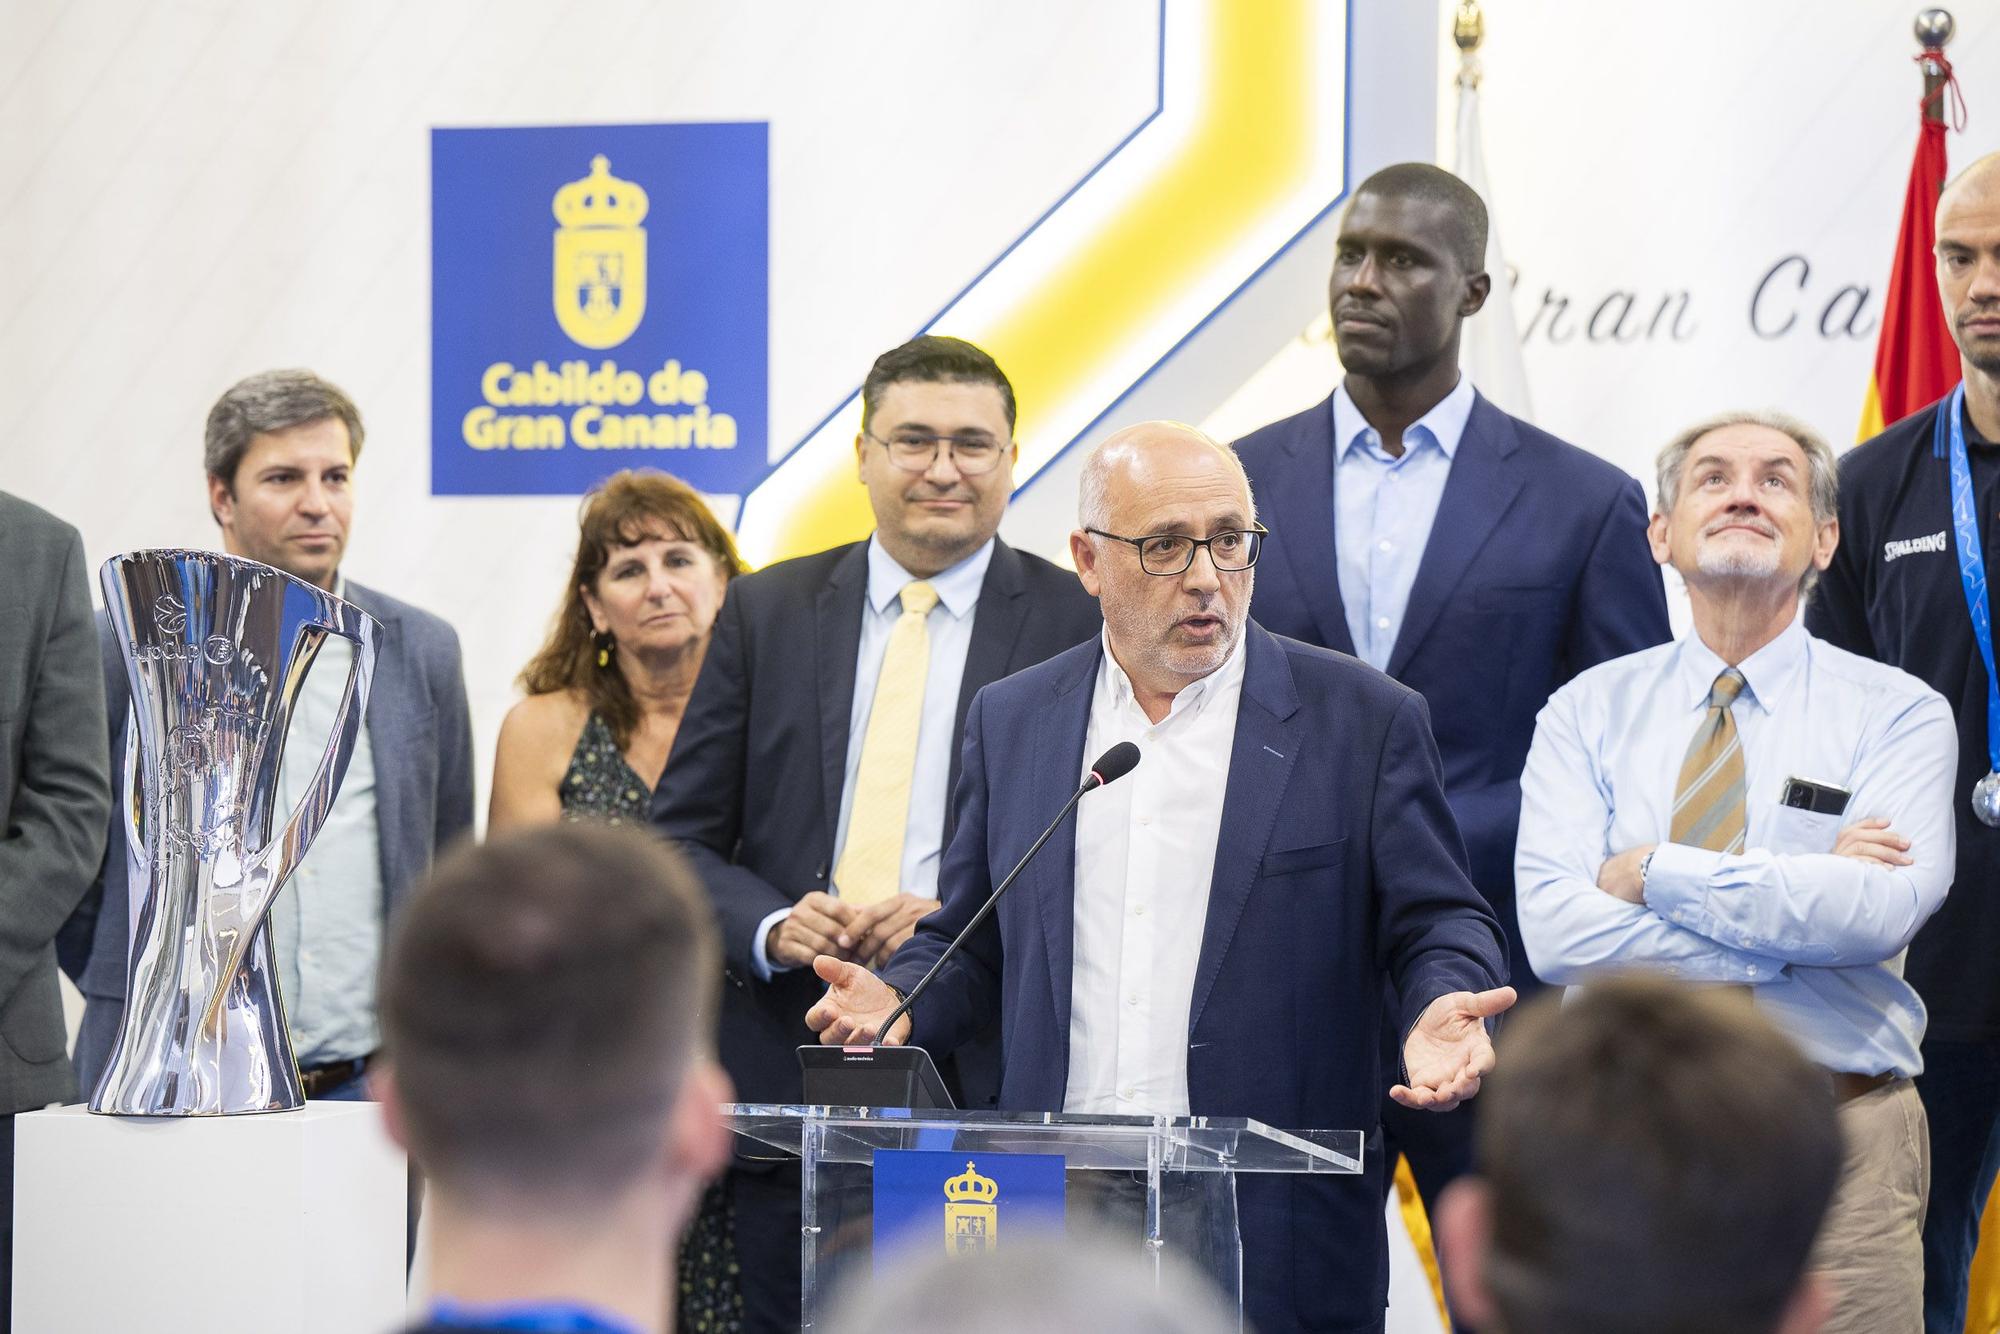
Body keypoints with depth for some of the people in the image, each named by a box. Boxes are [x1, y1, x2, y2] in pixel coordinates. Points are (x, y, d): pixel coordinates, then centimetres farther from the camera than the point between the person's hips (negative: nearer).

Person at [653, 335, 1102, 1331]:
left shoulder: (1080, 629, 2)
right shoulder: (765, 613, 11)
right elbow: (682, 839, 10)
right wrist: (771, 927, -9)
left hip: (986, 1081, -2)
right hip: (788, 1078, 3)